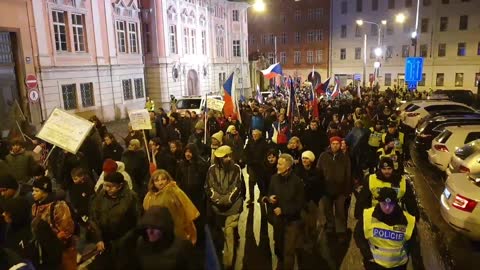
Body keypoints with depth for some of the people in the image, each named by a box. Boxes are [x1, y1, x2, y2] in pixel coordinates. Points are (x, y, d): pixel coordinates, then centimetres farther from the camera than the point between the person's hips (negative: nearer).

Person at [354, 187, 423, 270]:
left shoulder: (407, 220, -17)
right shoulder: (368, 216, -19)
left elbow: (414, 247, -5)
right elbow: (358, 235, -4)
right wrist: (367, 255, -11)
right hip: (374, 263, -1)